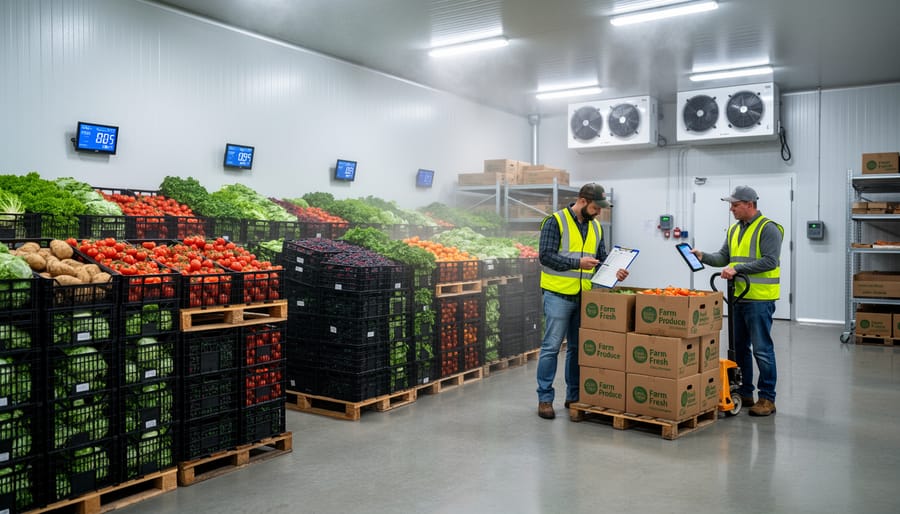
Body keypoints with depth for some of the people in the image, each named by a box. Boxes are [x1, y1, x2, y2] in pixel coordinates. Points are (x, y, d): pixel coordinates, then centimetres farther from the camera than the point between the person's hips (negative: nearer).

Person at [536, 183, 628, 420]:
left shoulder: (596, 227, 13)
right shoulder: (556, 221, -8)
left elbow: (601, 259, 16)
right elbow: (545, 255, -15)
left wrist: (614, 272, -4)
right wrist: (577, 263, -21)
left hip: (584, 296, 6)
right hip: (558, 294, -6)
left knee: (578, 347, 11)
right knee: (552, 346, -3)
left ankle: (574, 396, 22)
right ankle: (545, 398, 5)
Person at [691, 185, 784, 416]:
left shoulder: (768, 228, -10)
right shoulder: (734, 230, 15)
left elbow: (769, 261, -19)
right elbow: (723, 257, 13)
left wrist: (737, 269, -23)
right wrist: (703, 256, -4)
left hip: (760, 299, -8)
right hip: (738, 297, 8)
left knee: (762, 349, -3)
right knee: (739, 347, 14)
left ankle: (767, 398, 6)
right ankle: (744, 393, 24)